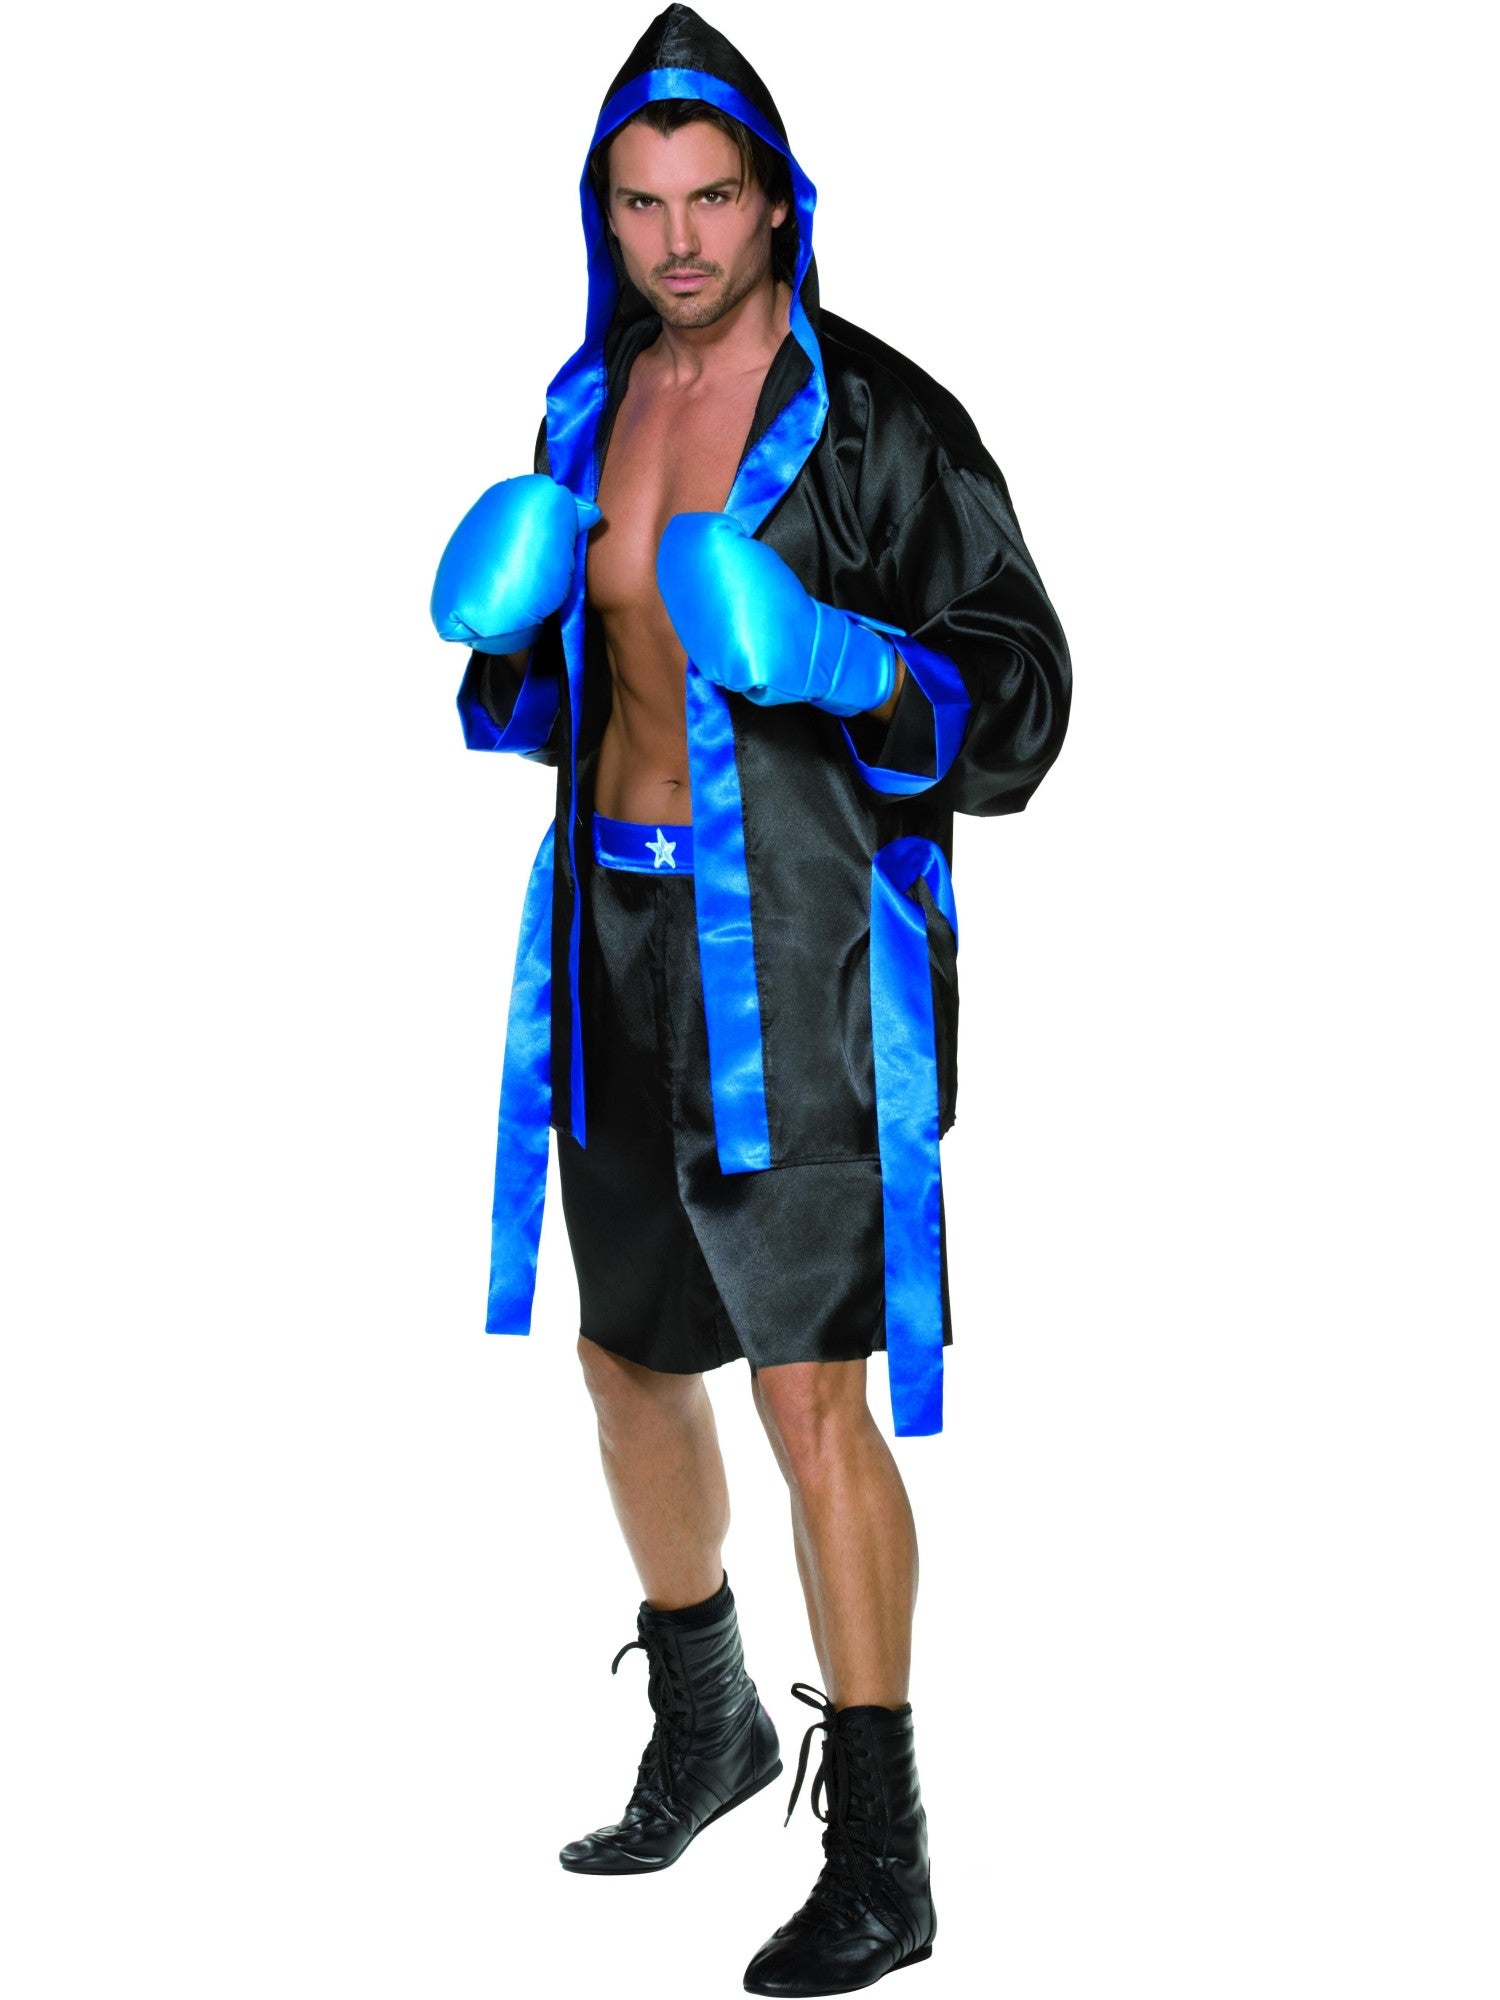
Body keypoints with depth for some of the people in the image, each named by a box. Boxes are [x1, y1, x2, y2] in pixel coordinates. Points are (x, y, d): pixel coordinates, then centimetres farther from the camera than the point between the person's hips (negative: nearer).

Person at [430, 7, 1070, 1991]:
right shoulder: (588, 402, 9)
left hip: (797, 940, -7)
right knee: (629, 1349, 18)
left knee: (812, 1393, -9)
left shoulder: (876, 421, -11)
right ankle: (707, 1724, 40)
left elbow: (1020, 695, -11)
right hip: (616, 917, 7)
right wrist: (496, 610, -1)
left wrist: (827, 659, -27)